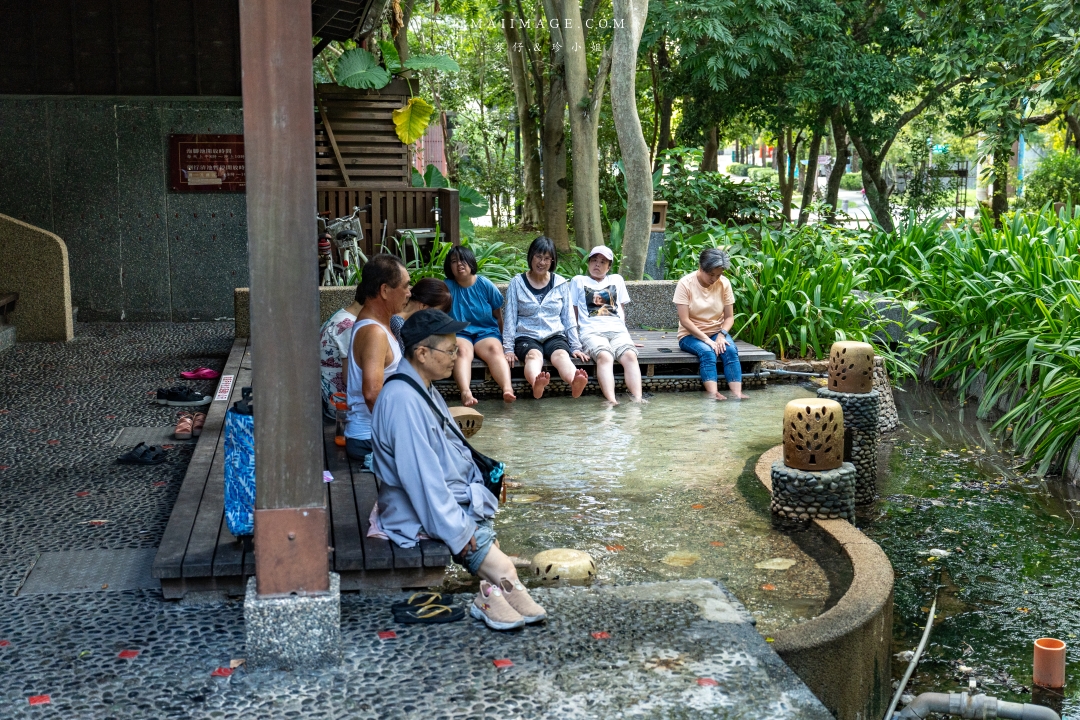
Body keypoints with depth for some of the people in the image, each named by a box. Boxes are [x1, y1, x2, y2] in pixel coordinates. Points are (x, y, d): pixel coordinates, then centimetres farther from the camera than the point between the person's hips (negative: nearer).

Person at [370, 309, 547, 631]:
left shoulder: (425, 390, 11)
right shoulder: (403, 399, -22)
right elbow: (420, 475, -24)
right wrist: (456, 531, -21)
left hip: (452, 499, 10)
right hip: (422, 516, -10)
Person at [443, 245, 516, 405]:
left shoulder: (486, 285, 6)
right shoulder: (447, 287, 2)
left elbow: (499, 316, 14)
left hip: (486, 332, 1)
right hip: (459, 334, -1)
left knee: (494, 349, -33)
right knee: (462, 350, -36)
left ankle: (508, 388, -58)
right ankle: (465, 392, -62)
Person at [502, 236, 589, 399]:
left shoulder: (561, 284, 12)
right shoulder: (517, 283, 6)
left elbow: (568, 318, 14)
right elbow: (510, 318, 4)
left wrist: (576, 347, 6)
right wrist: (508, 348, -5)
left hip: (555, 336, 1)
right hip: (526, 336, -1)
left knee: (561, 355, -34)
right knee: (534, 355, -37)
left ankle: (576, 384, -68)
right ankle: (536, 385, -71)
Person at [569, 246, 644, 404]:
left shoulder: (617, 280, 28)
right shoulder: (578, 281, 22)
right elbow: (573, 311, 17)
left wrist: (623, 330, 13)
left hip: (617, 331, 3)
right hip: (592, 332, -3)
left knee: (630, 355, -32)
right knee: (605, 356, -37)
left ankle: (637, 400, -45)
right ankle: (611, 401, -52)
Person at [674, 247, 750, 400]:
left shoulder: (724, 283, -3)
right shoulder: (685, 284, -13)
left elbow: (729, 317, 1)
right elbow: (684, 320, -16)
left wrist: (721, 335, -19)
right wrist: (707, 340, -23)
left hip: (717, 333, 3)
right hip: (691, 335, -3)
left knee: (731, 350, -28)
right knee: (707, 352, -34)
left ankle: (737, 392, -40)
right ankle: (713, 393, -48)